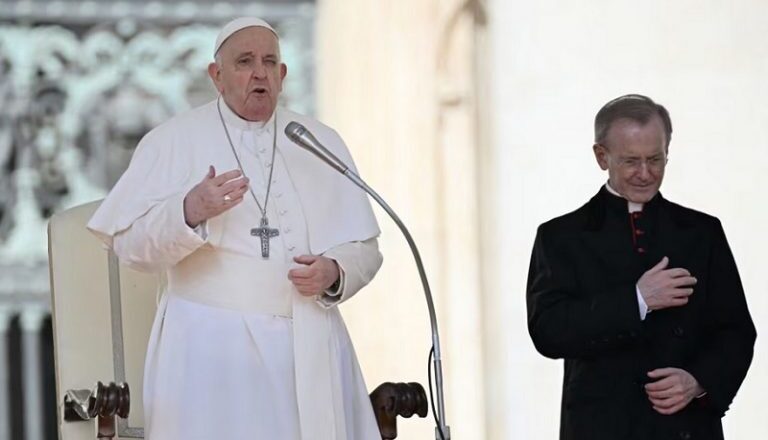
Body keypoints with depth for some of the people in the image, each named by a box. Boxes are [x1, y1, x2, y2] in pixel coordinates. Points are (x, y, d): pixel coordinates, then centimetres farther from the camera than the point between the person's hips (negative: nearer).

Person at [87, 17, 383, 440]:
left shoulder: (322, 143, 12)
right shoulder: (173, 141, 2)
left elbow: (364, 248, 12)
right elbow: (130, 242, -7)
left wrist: (334, 273, -10)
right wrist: (190, 211, -25)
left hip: (310, 349, 3)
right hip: (212, 349, -3)